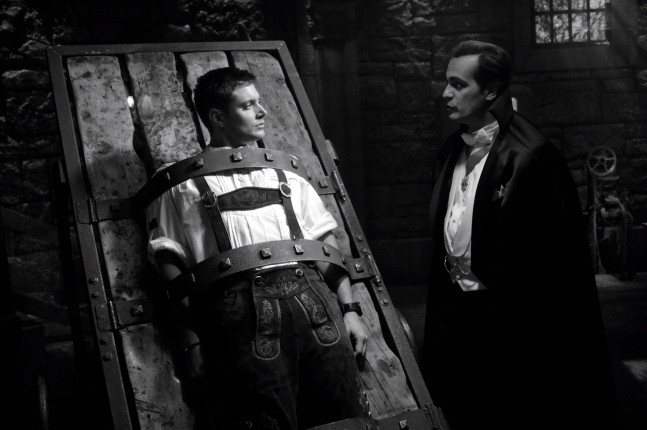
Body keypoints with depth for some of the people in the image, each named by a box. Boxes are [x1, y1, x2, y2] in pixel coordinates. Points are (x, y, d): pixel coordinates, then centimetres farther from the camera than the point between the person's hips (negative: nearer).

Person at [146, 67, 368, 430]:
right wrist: (192, 342, -4)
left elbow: (327, 245, 18)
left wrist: (349, 308, 7)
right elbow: (171, 268, 5)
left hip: (313, 297, 4)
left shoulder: (286, 176, 23)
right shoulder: (185, 185, 11)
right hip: (244, 304, -3)